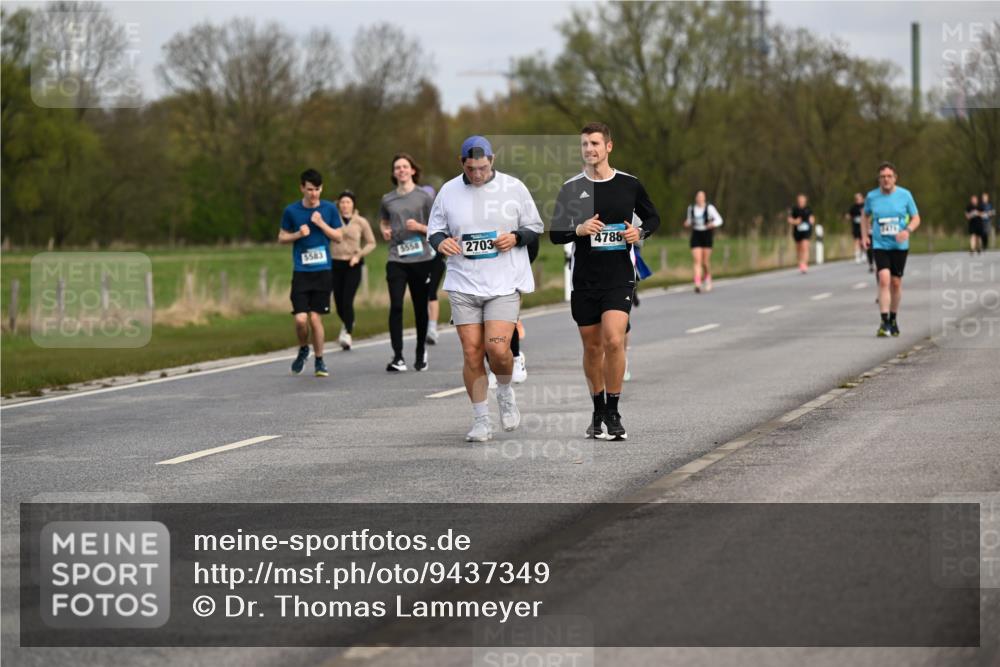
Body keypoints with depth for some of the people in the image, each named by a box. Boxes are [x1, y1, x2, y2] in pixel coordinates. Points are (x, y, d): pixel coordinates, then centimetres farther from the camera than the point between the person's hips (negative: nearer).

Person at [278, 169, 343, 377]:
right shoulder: (291, 211, 1)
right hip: (301, 271, 0)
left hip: (323, 270, 0)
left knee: (315, 318, -1)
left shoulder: (329, 209, 2)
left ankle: (319, 361, 14)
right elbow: (281, 237, 10)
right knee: (300, 319, -9)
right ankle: (303, 350, 20)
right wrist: (298, 234, -9)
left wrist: (321, 224, -9)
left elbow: (339, 237, 5)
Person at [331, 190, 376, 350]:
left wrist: (359, 255, -5)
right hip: (336, 264, 2)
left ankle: (347, 334, -17)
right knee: (338, 300, 6)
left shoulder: (361, 222, 2)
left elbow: (371, 243, 8)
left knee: (347, 300, -15)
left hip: (353, 266, -2)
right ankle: (347, 323, 37)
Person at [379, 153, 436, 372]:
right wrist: (385, 231, 5)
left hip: (421, 258, -1)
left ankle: (421, 353, 24)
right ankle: (397, 357, -12)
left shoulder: (424, 196, 1)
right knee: (396, 306, -11)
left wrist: (419, 227, -15)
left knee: (420, 307, 7)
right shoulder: (388, 199, 9)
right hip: (396, 260, 1)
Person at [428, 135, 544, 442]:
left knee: (497, 348, -16)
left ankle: (505, 393, 15)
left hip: (505, 283, -2)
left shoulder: (513, 188, 1)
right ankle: (481, 420, 11)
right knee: (471, 353, -1)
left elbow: (536, 226, 9)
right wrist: (441, 242, -10)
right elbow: (434, 229, 13)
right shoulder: (449, 191, 5)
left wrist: (515, 238, -11)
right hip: (463, 285, 2)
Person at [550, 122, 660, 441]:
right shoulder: (571, 188, 2)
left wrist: (640, 232, -5)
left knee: (613, 340, -18)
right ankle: (598, 412, 25)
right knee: (592, 347, 9)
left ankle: (613, 413, -6)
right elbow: (555, 233, 4)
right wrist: (578, 230, -16)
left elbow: (652, 217, 16)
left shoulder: (629, 184, 2)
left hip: (619, 276, -2)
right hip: (584, 279, 2)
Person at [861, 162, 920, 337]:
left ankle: (893, 319, 26)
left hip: (900, 245, 1)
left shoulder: (905, 195, -3)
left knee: (896, 283, 7)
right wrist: (864, 235, 5)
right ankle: (884, 323, -20)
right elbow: (865, 216, 18)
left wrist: (907, 231, -16)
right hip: (880, 245, -1)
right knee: (884, 279, -18)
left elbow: (916, 218, 3)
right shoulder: (871, 196, 0)